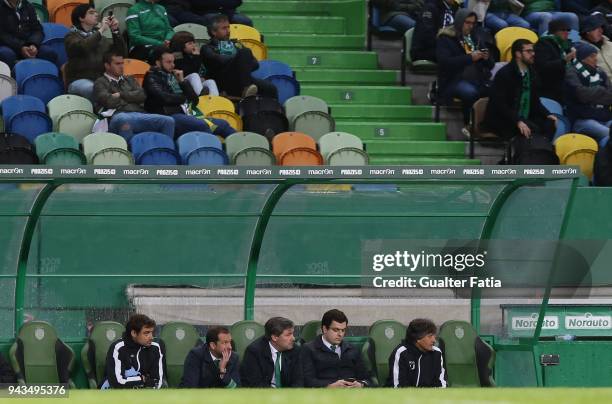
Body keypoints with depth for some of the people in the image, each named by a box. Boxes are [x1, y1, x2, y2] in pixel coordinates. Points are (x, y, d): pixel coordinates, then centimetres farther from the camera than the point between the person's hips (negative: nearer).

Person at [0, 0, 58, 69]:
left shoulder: (27, 6, 11)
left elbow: (37, 30, 9)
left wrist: (34, 45, -13)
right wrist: (20, 48, -23)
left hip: (29, 47, 4)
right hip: (8, 46, -4)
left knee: (49, 52, -21)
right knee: (6, 54, -39)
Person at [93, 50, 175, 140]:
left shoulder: (129, 80, 32)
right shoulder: (100, 83, 16)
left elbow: (142, 95, 14)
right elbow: (109, 101, -3)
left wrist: (121, 95, 4)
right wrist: (131, 98, 12)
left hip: (140, 114, 5)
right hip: (120, 115, -5)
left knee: (168, 121, -22)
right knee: (124, 120, -45)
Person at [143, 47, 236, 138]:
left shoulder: (172, 76, 23)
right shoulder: (152, 78, 4)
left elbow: (194, 100, 19)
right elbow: (163, 98, -14)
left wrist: (182, 82, 5)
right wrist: (185, 98, 4)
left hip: (186, 115, 8)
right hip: (170, 117, -8)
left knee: (222, 124, -3)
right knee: (202, 126, -33)